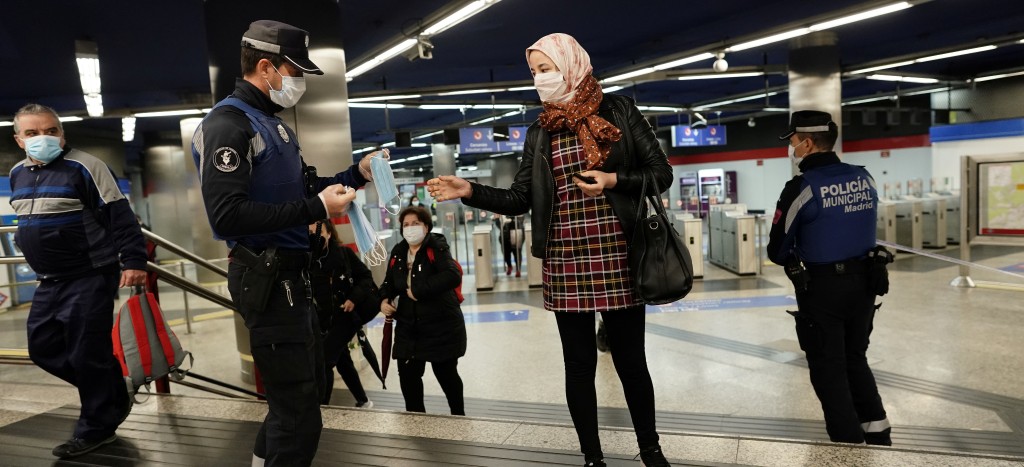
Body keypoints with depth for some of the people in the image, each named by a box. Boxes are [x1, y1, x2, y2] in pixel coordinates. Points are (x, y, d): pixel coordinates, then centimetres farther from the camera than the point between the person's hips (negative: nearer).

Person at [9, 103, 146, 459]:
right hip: (50, 281, 8)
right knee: (44, 348, 11)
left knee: (87, 354, -4)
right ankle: (112, 397, 27)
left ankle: (96, 428, 13)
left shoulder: (84, 167, -12)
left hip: (91, 277, -8)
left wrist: (133, 261, -21)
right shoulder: (18, 174, 11)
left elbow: (119, 216, -15)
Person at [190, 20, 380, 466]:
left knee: (308, 382, 24)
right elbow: (227, 215, -26)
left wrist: (355, 175, 8)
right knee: (299, 415, -6)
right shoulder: (227, 124, -14)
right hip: (266, 279, -10)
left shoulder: (272, 123, 16)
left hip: (290, 274, 10)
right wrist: (316, 208, -25)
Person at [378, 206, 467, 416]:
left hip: (441, 324, -5)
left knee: (446, 373, 9)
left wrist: (419, 291, -28)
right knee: (407, 374, 4)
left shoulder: (436, 248, -14)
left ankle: (458, 416, 31)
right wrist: (384, 300, -5)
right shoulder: (398, 252, 5)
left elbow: (453, 275, -31)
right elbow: (390, 282, 17)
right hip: (408, 326, 5)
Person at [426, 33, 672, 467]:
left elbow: (661, 173, 1)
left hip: (616, 258, -2)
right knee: (579, 365, 9)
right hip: (564, 264, 3)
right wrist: (470, 191, -8)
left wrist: (614, 180, -14)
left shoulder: (619, 110, 1)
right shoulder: (539, 132, 10)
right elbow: (519, 199, 6)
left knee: (631, 361, 8)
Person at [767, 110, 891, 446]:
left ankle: (849, 442, 15)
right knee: (855, 359, 23)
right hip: (862, 282, 6)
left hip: (822, 289, -6)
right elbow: (861, 229, 13)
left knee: (829, 369, 8)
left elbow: (777, 251, -9)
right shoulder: (865, 178, 1)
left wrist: (794, 262, 11)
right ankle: (878, 434, 30)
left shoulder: (802, 187, -16)